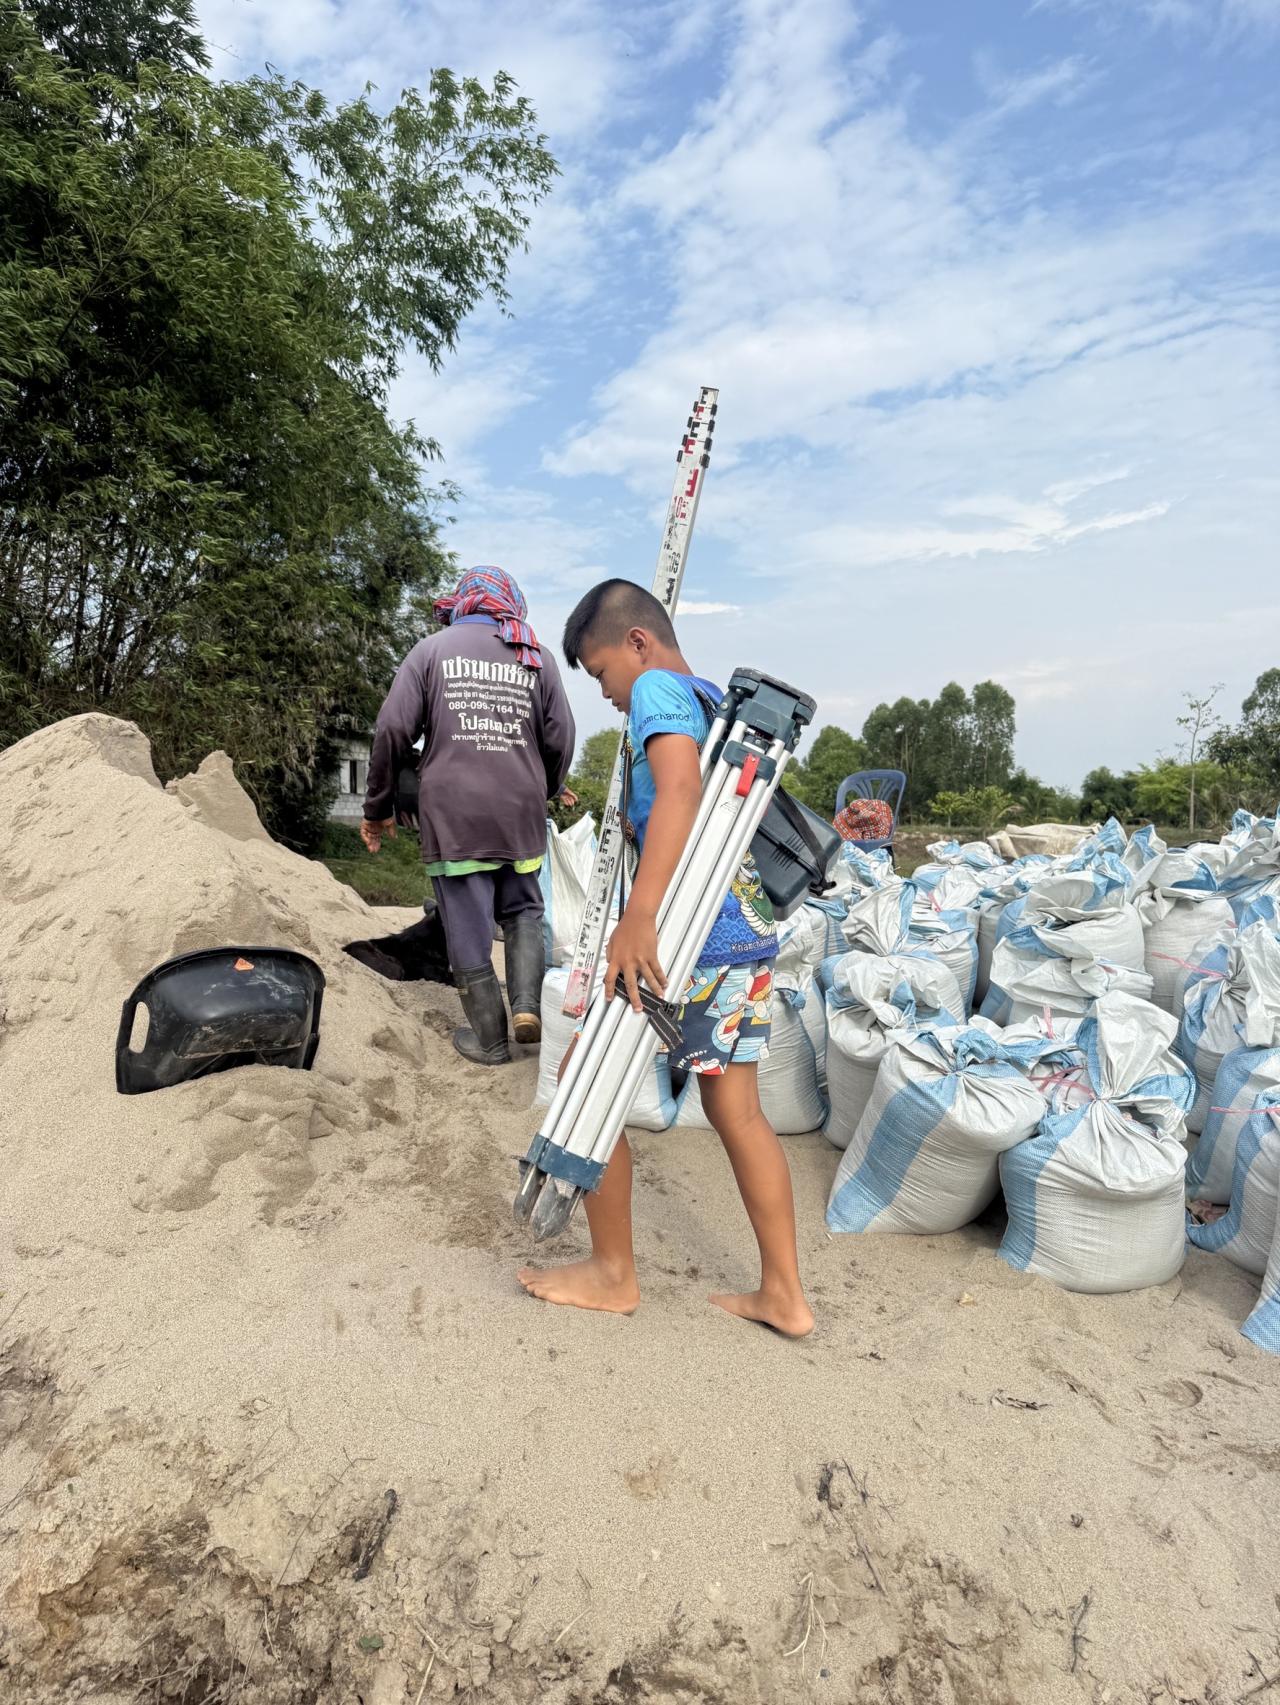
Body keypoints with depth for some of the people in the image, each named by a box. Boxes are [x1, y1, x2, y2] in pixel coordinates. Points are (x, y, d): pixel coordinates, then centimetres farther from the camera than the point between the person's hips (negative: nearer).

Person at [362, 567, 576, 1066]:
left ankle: (489, 1040, 14)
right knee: (522, 912, 20)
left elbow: (392, 732, -2)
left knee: (469, 931, 6)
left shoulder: (431, 650, 5)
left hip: (452, 815, -2)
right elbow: (560, 742, 9)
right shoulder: (537, 658, 10)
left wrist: (378, 808, 7)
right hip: (521, 817, 2)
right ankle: (527, 1003, 1)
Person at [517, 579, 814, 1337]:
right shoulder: (720, 703, 20)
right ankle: (784, 1294, 19)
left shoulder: (659, 689, -6)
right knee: (737, 1108, 13)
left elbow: (680, 790, -26)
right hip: (750, 933, 9)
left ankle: (613, 1273, 16)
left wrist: (638, 916, -34)